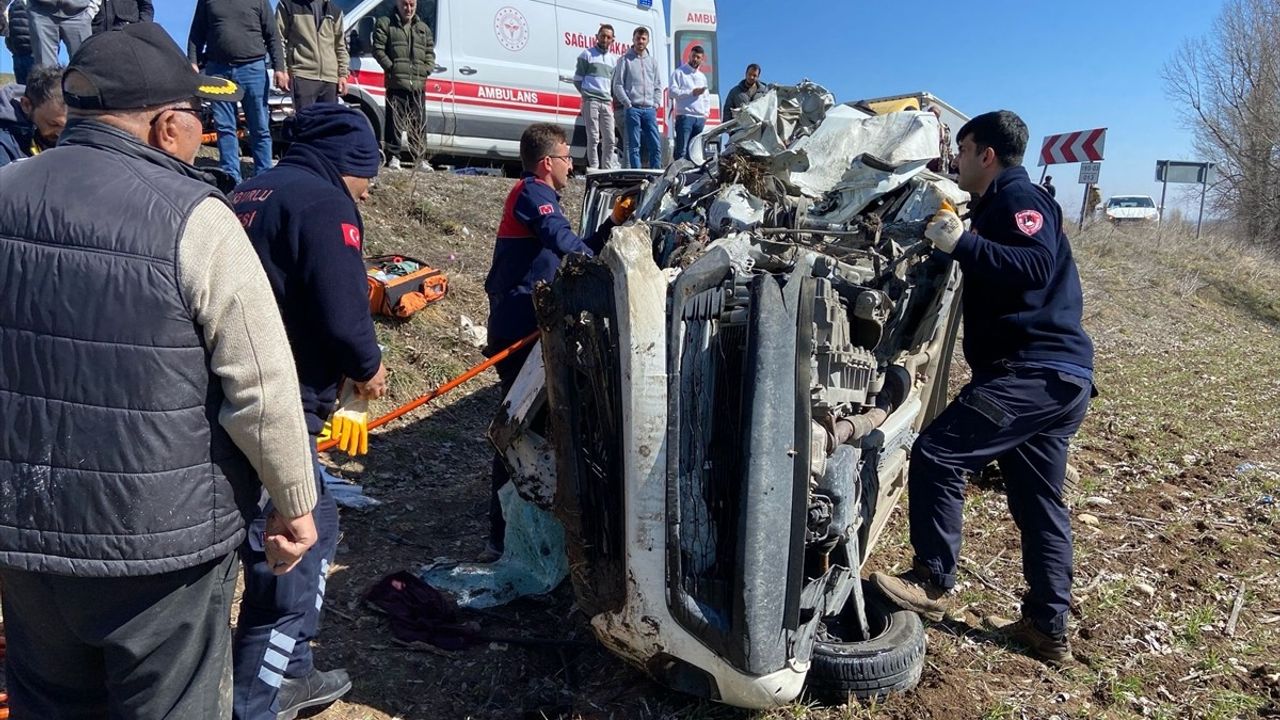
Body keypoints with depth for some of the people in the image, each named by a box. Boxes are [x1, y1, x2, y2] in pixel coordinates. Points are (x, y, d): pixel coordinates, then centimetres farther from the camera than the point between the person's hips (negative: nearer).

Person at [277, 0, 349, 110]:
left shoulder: (334, 10, 17)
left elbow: (340, 45, 19)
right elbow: (278, 40, 2)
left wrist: (343, 74, 10)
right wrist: (282, 70, -7)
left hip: (330, 78, 4)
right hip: (303, 77, -4)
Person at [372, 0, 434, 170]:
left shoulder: (423, 28, 21)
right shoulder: (385, 23, 8)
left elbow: (430, 53, 19)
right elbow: (378, 49, 0)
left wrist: (426, 70, 3)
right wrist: (391, 68, -9)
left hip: (418, 84, 4)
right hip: (396, 83, -4)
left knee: (420, 122, 4)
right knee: (395, 120, -5)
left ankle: (420, 158, 10)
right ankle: (393, 158, -1)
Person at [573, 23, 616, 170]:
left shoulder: (612, 60, 20)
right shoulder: (587, 54, 3)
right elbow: (577, 79, 3)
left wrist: (611, 98, 10)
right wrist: (586, 94, -1)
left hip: (607, 103, 5)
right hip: (591, 101, -5)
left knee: (609, 139, 2)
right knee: (594, 137, -8)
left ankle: (607, 168, 9)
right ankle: (593, 167, -4)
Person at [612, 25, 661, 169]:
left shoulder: (652, 60, 17)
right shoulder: (625, 60, 4)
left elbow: (658, 85, 19)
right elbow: (618, 85, -1)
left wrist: (656, 103, 5)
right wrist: (628, 103, -8)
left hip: (650, 109, 4)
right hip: (633, 109, -4)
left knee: (656, 145, 0)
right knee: (634, 145, -4)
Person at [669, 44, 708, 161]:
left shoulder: (702, 77, 24)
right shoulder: (679, 72, 4)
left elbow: (706, 98, 29)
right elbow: (673, 92, -8)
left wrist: (706, 111, 11)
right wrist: (692, 92, -13)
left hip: (700, 118, 6)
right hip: (685, 116, -6)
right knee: (681, 150, -13)